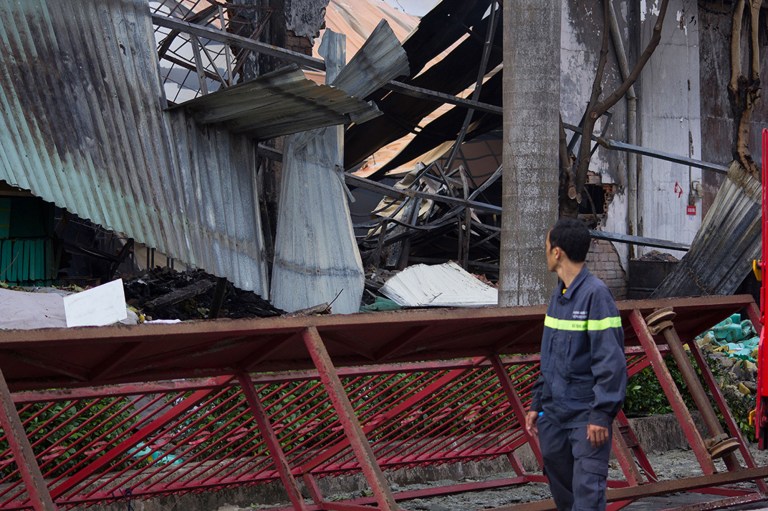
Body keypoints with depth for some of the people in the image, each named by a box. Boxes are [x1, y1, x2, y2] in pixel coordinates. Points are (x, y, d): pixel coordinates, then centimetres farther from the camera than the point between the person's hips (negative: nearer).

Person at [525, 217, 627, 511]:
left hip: (586, 415, -8)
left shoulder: (595, 294, -14)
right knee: (560, 486, 14)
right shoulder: (558, 294, 11)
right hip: (553, 412, 8)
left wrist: (602, 414, -22)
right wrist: (537, 404, 18)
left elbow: (610, 360, -18)